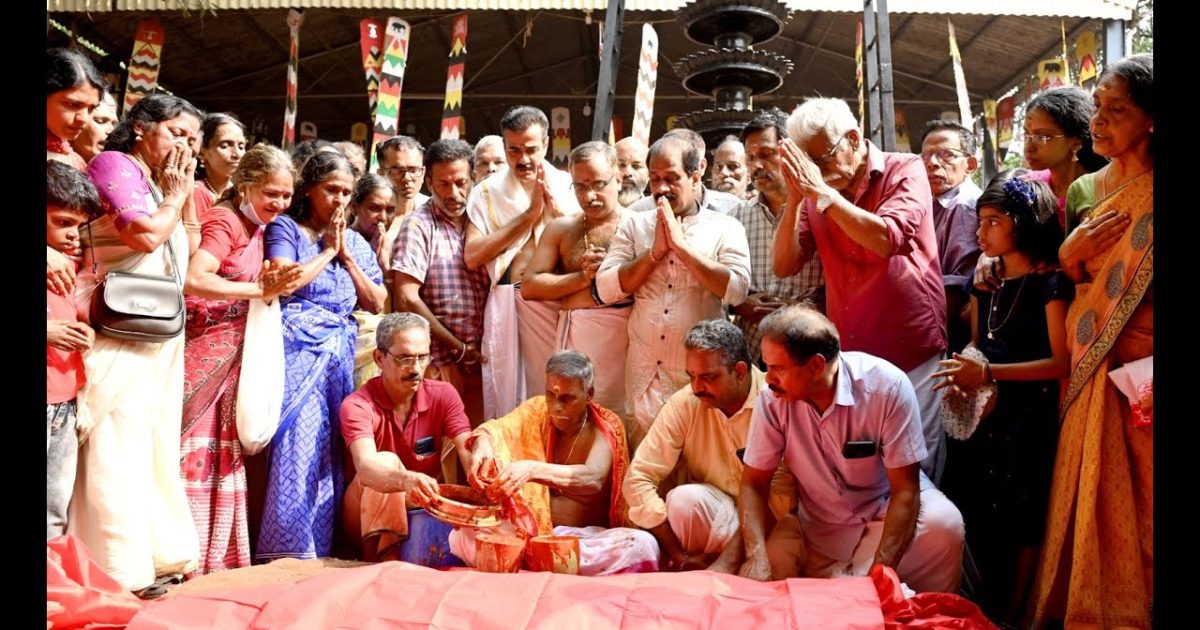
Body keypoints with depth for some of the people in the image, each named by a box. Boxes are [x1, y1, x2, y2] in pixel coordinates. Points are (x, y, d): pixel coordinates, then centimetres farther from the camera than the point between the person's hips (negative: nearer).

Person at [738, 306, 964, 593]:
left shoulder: (887, 386, -24)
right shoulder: (772, 398, -17)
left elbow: (905, 489, -21)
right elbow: (753, 484, -9)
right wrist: (757, 557, -25)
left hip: (886, 509, -1)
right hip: (817, 524, 2)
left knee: (943, 524, -32)